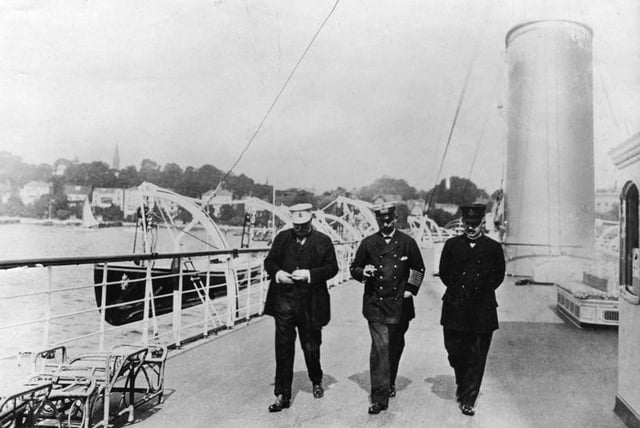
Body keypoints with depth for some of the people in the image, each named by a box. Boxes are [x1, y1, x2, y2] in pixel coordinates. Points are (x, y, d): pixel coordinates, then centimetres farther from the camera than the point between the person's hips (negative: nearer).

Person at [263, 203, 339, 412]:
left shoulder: (323, 241, 1)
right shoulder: (282, 238, 8)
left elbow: (332, 268, -4)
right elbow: (269, 261, 11)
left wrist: (309, 274, -17)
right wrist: (277, 273, -10)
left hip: (310, 304, -1)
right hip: (284, 301, 1)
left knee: (311, 347, 12)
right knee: (283, 349, 2)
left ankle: (316, 382, 40)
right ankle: (282, 395, 12)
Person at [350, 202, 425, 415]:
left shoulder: (407, 242, 3)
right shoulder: (368, 243, 2)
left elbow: (419, 269, 12)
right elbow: (354, 268, 8)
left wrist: (410, 290, 2)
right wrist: (363, 272, -14)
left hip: (400, 305, 2)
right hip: (375, 304, -2)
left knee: (395, 347, 15)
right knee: (380, 346, -11)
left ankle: (390, 383, 38)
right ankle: (379, 397, -6)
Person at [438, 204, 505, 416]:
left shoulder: (494, 248, 2)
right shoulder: (451, 245, 5)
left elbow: (498, 275, 8)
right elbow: (444, 272, 9)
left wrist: (482, 291, 0)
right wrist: (458, 290, 3)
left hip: (482, 311, -1)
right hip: (455, 309, 1)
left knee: (477, 357, 3)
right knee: (455, 351, 8)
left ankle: (468, 400, 16)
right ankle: (461, 384, 37)